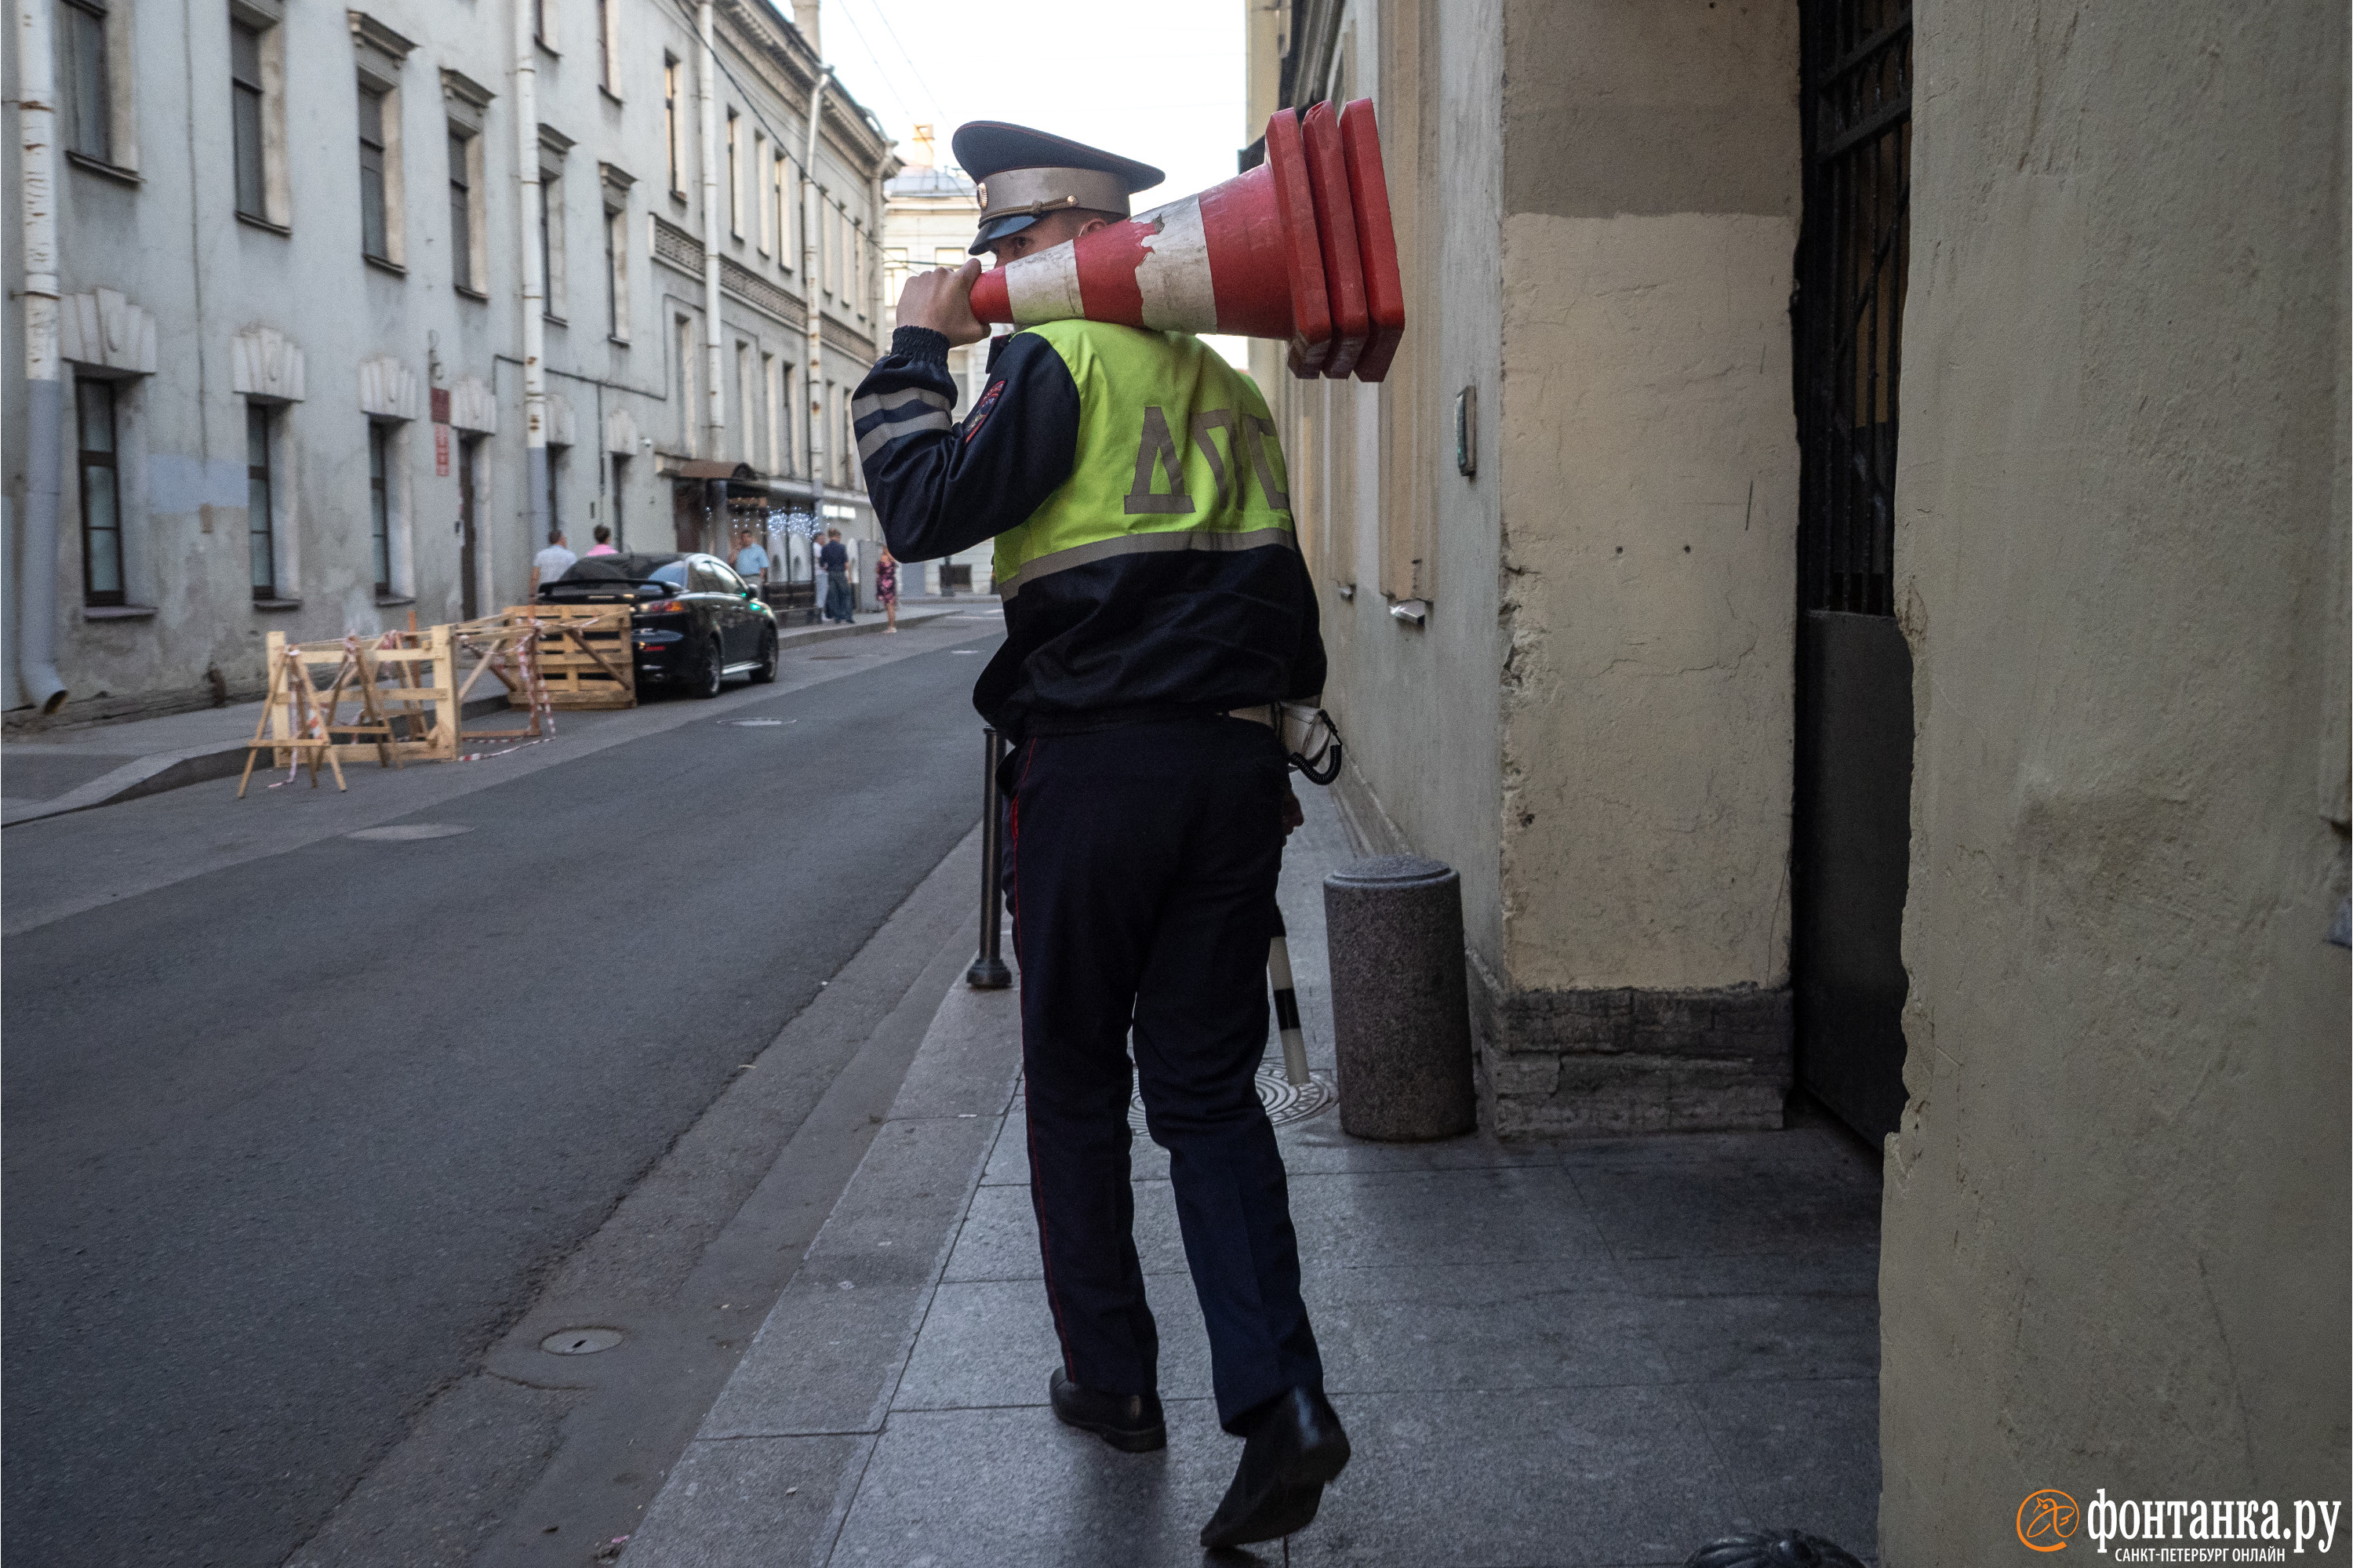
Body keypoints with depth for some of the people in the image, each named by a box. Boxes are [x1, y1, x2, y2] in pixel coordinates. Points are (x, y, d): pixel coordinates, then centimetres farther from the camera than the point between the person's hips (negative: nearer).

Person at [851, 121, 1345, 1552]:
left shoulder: (1058, 363, -6)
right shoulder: (1226, 386, 16)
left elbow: (926, 513, -12)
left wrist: (916, 351, 0)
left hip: (1098, 766, -6)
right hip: (1237, 765, 6)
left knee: (1077, 1086, 11)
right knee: (1212, 1090, 8)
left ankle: (1115, 1382, 21)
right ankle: (1282, 1399, -4)